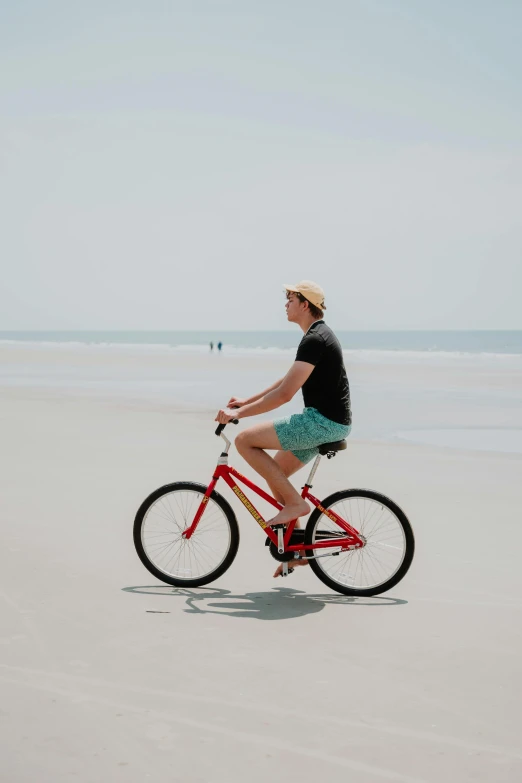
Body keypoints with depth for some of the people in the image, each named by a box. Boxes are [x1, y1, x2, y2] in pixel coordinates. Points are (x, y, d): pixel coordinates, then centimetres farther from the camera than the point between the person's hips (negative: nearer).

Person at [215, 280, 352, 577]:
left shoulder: (315, 339, -17)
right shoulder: (320, 335, 17)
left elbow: (285, 393, -22)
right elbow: (286, 383, 24)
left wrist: (239, 413, -18)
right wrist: (247, 400, 22)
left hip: (322, 422, -10)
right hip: (329, 423, 10)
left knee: (245, 440, -11)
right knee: (275, 475, 17)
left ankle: (295, 502, -6)